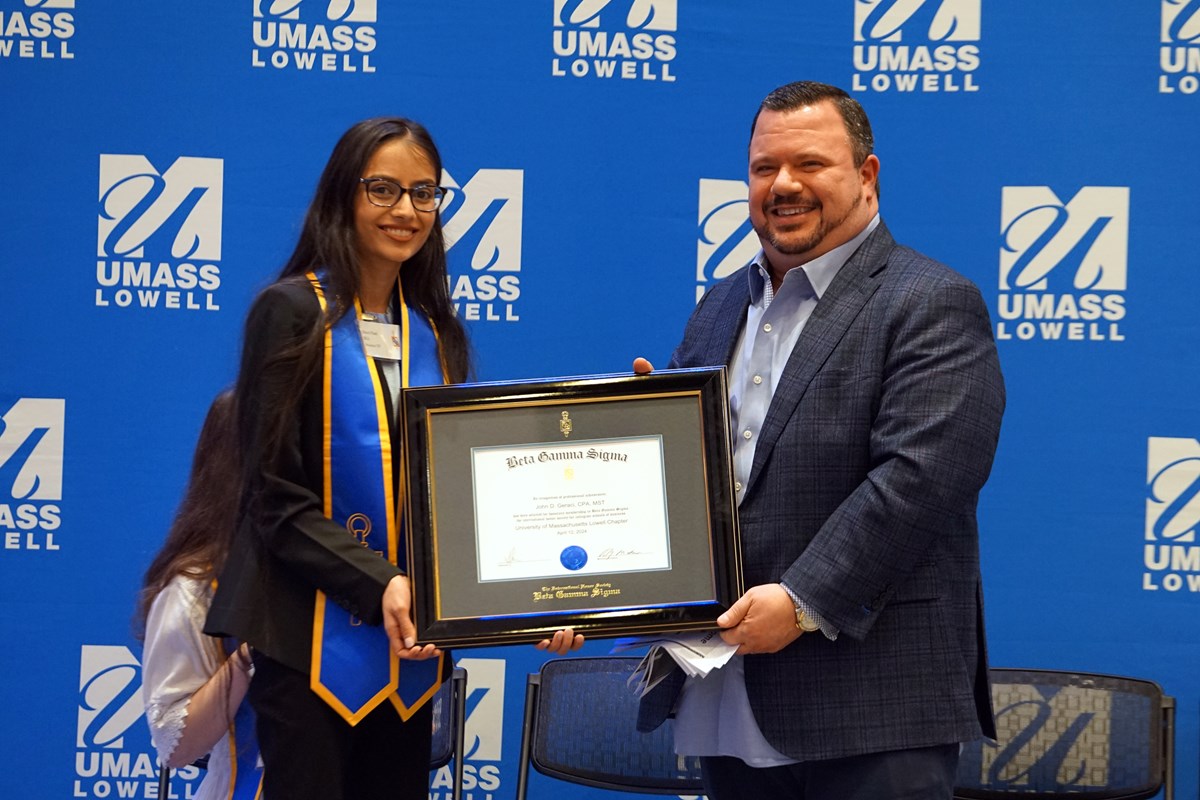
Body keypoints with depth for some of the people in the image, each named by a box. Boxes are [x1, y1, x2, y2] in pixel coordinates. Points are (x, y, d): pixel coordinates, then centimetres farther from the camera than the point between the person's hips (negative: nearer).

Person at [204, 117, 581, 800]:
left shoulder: (436, 331, 11)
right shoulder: (294, 313, -6)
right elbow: (275, 496, -11)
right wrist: (378, 583, -22)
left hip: (412, 646, 5)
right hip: (316, 640, -5)